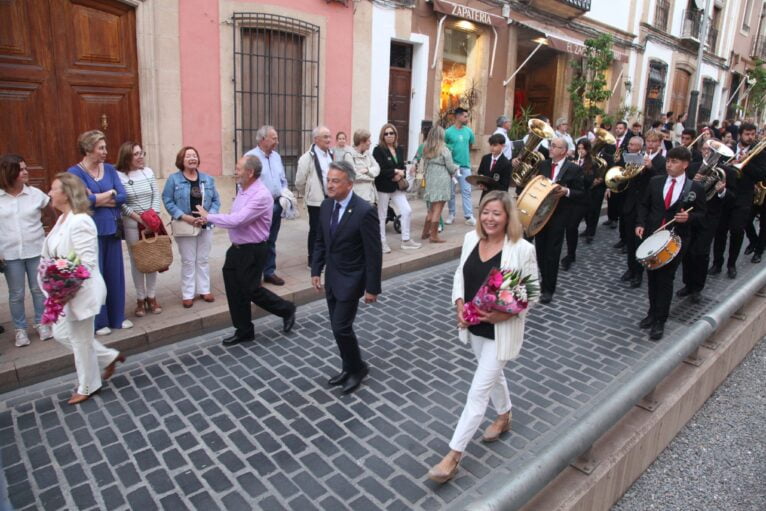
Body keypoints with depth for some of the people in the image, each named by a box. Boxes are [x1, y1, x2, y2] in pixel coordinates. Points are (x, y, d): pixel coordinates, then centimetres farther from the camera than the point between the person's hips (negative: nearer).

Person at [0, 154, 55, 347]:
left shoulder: (36, 194, -4)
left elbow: (50, 218, 7)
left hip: (36, 251, 1)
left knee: (39, 289, 11)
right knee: (16, 294, 8)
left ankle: (41, 324, 27)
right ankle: (20, 329, 22)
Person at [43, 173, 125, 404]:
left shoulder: (80, 222, -23)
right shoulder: (63, 219, 9)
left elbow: (87, 262, -26)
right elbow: (56, 255, 16)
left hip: (80, 292, -10)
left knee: (80, 340, 6)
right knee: (62, 334, 20)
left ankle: (88, 387, 26)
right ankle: (109, 357, 32)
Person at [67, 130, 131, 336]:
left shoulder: (110, 169, 6)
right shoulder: (75, 172, -7)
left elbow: (122, 197, -2)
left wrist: (96, 199, -12)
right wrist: (110, 193, -7)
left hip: (112, 228, 4)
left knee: (115, 273, 11)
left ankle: (117, 317, 25)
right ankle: (99, 321, 17)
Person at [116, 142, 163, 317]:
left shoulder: (148, 172, 6)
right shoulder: (119, 176, -7)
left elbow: (156, 196, 4)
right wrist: (140, 219, -15)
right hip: (132, 225, -3)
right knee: (136, 261, 3)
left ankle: (151, 297, 19)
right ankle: (140, 299, 14)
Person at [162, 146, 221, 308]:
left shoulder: (207, 179, 6)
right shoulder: (173, 179, -4)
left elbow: (216, 200, 4)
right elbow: (167, 201, -7)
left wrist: (208, 216, -12)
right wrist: (184, 217, -18)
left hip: (206, 226, 3)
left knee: (203, 260, 12)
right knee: (188, 261, 4)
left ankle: (204, 290, 22)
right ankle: (188, 294, 13)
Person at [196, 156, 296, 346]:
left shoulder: (261, 195, -24)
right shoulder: (242, 188, 6)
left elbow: (237, 220, -29)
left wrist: (208, 216, -18)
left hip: (253, 251, -9)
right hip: (236, 248, 9)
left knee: (251, 290, 3)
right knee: (235, 291, 12)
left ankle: (286, 309, 26)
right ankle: (244, 330, 27)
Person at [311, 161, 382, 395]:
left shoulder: (364, 211, -21)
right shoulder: (326, 205, 0)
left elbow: (374, 253, -18)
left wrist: (372, 288, -16)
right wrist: (316, 270, 7)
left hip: (351, 279, -7)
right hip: (331, 277, 7)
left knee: (341, 327, -6)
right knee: (337, 327, 14)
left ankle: (358, 367, 18)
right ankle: (349, 367, 32)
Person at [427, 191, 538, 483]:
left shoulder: (522, 249, -19)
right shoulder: (471, 238, -3)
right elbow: (460, 273, 6)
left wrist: (504, 313, -25)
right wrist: (459, 304, -9)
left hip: (501, 330, -6)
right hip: (474, 326, 6)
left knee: (478, 391, -1)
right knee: (492, 375, 27)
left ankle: (453, 456, 9)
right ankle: (504, 417, 55)